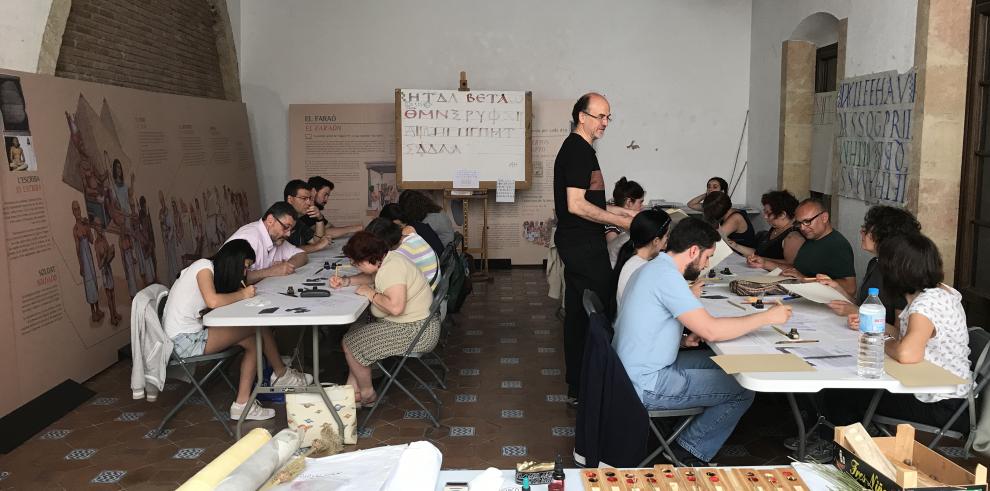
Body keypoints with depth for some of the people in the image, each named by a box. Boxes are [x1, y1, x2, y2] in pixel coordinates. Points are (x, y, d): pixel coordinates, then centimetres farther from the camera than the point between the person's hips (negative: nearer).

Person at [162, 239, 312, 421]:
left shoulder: (215, 270, 15)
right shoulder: (204, 266, -13)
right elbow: (213, 301, -30)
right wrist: (242, 294, -14)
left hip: (194, 332, 10)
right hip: (185, 340, -10)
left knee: (254, 341, -2)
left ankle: (242, 404, -1)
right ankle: (281, 375, 10)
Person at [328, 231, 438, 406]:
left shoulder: (391, 269, -25)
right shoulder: (387, 260, 6)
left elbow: (395, 307, -37)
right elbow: (372, 277, 27)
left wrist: (371, 293, -20)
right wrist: (346, 281, 11)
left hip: (415, 331, -11)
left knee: (350, 343, -3)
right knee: (356, 331, 17)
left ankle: (367, 394, 16)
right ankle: (352, 388, 20)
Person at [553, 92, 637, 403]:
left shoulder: (579, 148, 17)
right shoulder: (578, 150, -15)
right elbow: (576, 205, -22)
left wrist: (621, 211, 16)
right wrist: (619, 221, -16)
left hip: (578, 242, 11)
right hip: (584, 245, -11)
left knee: (578, 313, 14)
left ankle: (576, 384, 24)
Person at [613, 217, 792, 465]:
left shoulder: (653, 268, 12)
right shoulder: (667, 275, -21)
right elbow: (711, 329, -25)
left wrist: (682, 340, 4)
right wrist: (767, 316, -14)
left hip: (634, 370, 10)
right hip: (646, 386, -10)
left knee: (721, 363, 19)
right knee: (742, 391, -7)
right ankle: (690, 453, 7)